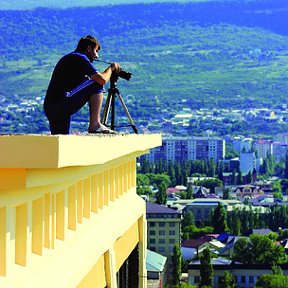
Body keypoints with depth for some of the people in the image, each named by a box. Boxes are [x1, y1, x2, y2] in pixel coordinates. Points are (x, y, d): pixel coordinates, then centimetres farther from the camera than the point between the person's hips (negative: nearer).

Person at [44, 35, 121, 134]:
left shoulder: (67, 58, 27)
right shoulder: (79, 58, -3)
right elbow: (102, 80, -12)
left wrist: (110, 71, 29)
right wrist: (111, 68, 8)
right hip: (62, 104, -10)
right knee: (96, 85, -5)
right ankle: (95, 125, -10)